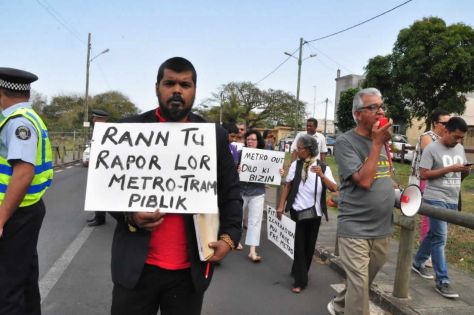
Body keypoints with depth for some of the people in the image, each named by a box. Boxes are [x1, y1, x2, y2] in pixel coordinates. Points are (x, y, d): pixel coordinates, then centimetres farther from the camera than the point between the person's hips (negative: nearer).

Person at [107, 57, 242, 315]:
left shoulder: (216, 135, 2)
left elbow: (230, 193, 5)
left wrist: (229, 236, -7)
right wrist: (129, 216, -15)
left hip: (191, 268, 1)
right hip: (137, 264, 0)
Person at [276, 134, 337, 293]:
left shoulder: (323, 167, -4)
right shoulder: (295, 164, -4)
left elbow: (334, 188, -13)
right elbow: (288, 186, 2)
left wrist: (321, 175, -28)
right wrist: (281, 205, -3)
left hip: (315, 212, 1)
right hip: (298, 211, -1)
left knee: (309, 245, 13)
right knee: (299, 245, 2)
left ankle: (298, 271, 34)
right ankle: (300, 280, 11)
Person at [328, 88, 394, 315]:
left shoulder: (381, 139, 9)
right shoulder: (345, 142, -13)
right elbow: (364, 181, -22)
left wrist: (397, 191, 6)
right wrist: (377, 143, -19)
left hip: (382, 228, 7)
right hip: (355, 229, -7)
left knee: (363, 283, 21)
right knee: (359, 286, -3)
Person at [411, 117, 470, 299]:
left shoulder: (460, 149, 12)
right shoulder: (432, 149, -9)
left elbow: (461, 175, 18)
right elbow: (424, 174, -14)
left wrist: (466, 171, -5)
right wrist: (450, 169, -18)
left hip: (452, 201, 7)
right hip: (436, 199, -7)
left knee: (433, 235, 16)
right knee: (440, 238, -8)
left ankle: (418, 263, 33)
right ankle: (442, 282, -3)